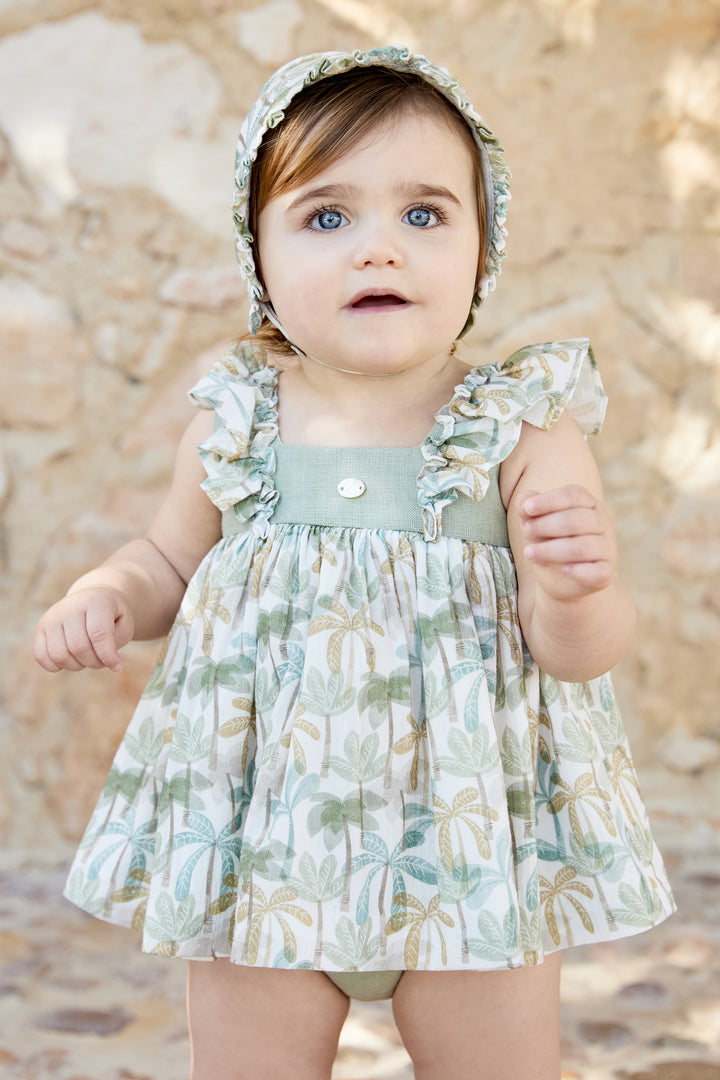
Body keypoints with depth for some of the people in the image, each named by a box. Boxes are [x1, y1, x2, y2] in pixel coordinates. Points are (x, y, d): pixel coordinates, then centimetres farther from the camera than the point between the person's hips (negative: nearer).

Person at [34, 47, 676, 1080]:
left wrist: (575, 587, -32)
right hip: (265, 837, 2)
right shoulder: (232, 429, -4)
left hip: (467, 841, -1)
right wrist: (106, 597, -7)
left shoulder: (524, 432, -11)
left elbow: (583, 652, -11)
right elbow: (169, 559, 14)